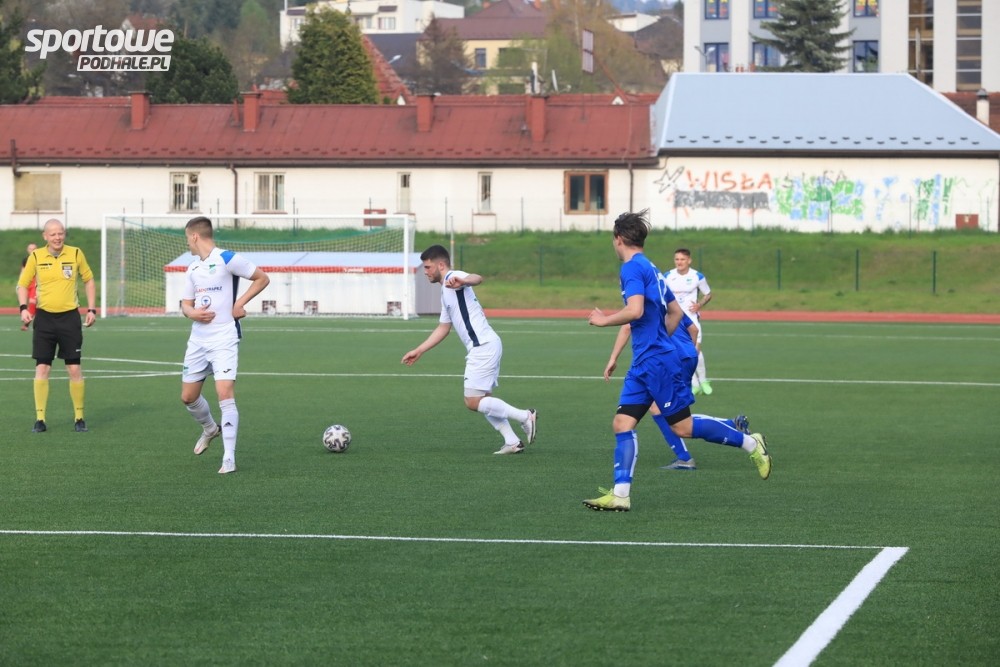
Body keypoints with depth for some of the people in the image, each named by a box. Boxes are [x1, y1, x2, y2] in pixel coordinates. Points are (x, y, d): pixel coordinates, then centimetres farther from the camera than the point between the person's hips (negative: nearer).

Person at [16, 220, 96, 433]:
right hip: (44, 317, 0)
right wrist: (24, 308, -8)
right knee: (42, 368, -3)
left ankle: (79, 417, 11)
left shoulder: (76, 254, -2)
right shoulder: (35, 257, -1)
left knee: (75, 369, -1)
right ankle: (40, 419, 3)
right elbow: (22, 284, 7)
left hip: (70, 317, 0)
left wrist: (91, 309, 4)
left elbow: (88, 280, 11)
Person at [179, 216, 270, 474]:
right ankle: (210, 429, 44)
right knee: (188, 396, 14)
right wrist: (192, 312, -6)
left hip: (224, 339, -8)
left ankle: (229, 459, -14)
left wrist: (240, 303, -12)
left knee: (225, 394, -17)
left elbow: (262, 278, -4)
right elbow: (186, 303, 17)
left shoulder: (227, 259, -9)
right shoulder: (193, 268, 13)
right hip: (198, 339, 8)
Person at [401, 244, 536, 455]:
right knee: (483, 400, 13)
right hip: (482, 348, 10)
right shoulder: (446, 291, 23)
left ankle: (525, 417, -5)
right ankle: (512, 442, 11)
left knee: (473, 402, -10)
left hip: (483, 346, -10)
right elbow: (443, 328, 32)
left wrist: (461, 282, -55)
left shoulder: (453, 277, -8)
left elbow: (477, 278, -32)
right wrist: (418, 351, 32)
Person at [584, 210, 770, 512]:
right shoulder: (651, 269, 17)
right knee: (622, 424, 1)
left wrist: (603, 320, -11)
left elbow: (635, 311, -28)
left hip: (657, 362, -10)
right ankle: (620, 494, -5)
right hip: (643, 365, 10)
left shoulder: (632, 268, -12)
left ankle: (750, 443, 9)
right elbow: (676, 312, 25)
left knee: (683, 427, -4)